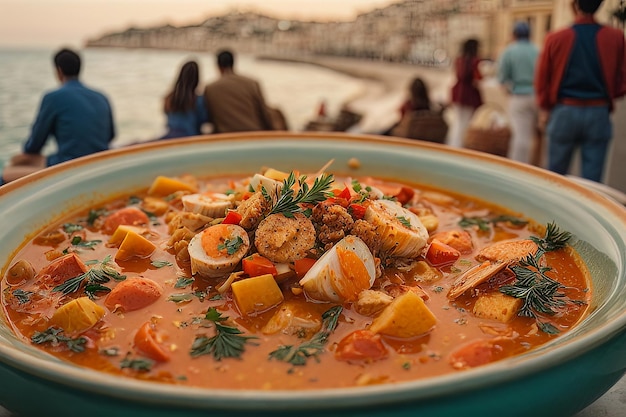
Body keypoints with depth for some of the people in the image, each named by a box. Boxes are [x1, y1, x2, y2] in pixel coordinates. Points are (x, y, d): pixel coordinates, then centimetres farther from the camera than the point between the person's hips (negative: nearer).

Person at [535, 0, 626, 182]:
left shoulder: (556, 39, -5)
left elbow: (542, 81, 1)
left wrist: (545, 109, 16)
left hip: (564, 113, 0)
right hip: (599, 114, 0)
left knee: (555, 174, 12)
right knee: (592, 179, 5)